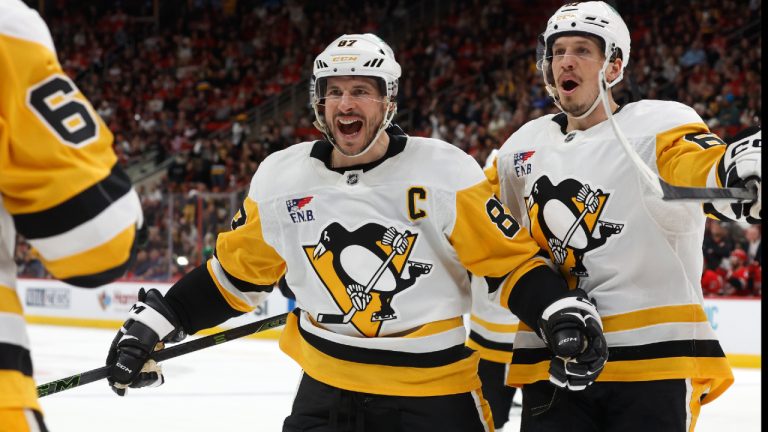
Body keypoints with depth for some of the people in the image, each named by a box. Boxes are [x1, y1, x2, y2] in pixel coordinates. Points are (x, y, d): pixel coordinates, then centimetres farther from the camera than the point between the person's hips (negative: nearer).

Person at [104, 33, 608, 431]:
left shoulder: (445, 172, -11)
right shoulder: (280, 179, -1)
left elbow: (509, 259, -7)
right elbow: (236, 272, 10)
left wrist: (567, 312, -23)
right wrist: (153, 323, 5)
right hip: (327, 392, 3)